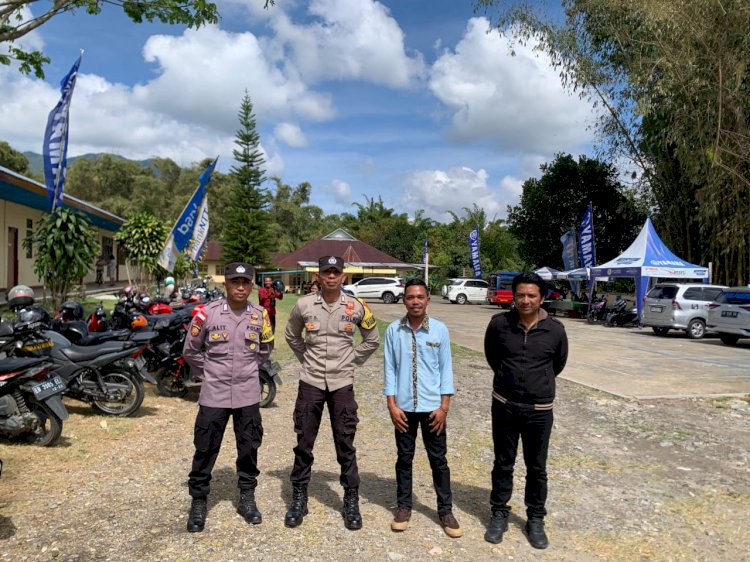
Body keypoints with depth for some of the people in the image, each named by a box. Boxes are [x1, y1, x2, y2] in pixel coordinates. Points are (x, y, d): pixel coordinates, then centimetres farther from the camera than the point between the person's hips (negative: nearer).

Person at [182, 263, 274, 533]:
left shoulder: (260, 315, -1)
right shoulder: (207, 313, -9)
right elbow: (191, 350, 3)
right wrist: (208, 372, 5)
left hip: (248, 395, 2)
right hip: (214, 394, -2)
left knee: (249, 449, 13)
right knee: (205, 449, 7)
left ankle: (247, 498, 30)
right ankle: (198, 501, 25)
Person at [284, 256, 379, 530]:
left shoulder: (356, 307, -4)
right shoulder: (303, 305, -3)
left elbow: (372, 340, 11)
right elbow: (291, 336, 15)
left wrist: (351, 362, 6)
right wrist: (307, 359, 10)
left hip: (342, 384, 0)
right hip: (311, 382, 1)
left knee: (345, 444, 7)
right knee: (303, 443, 8)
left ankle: (351, 501, 20)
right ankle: (299, 499, 24)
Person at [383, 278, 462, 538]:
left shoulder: (440, 329, -5)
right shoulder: (393, 330, -4)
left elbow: (445, 368, -1)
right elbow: (389, 368, -1)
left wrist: (444, 406, -5)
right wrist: (392, 405, -5)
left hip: (432, 406, 0)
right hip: (404, 406, 1)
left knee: (438, 460, 9)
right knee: (404, 458, 13)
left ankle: (445, 510, 23)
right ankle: (403, 506, 28)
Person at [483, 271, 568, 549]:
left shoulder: (555, 329, -9)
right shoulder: (499, 324, -9)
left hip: (539, 409, 0)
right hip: (504, 405, 0)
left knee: (537, 468, 12)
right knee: (503, 463, 13)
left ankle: (536, 519, 29)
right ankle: (499, 514, 28)